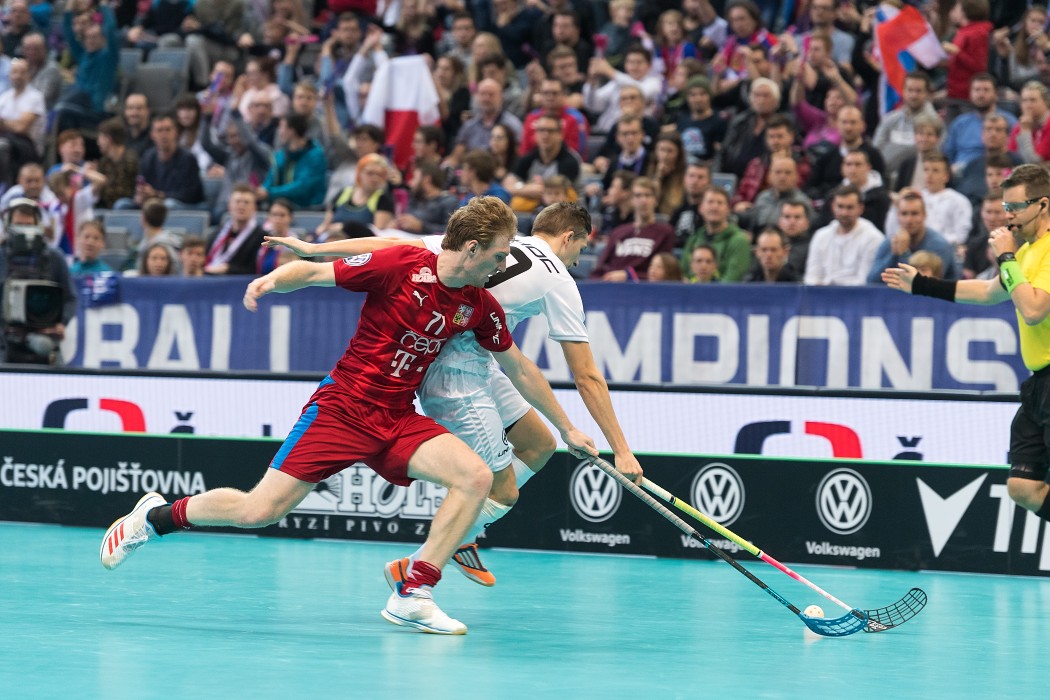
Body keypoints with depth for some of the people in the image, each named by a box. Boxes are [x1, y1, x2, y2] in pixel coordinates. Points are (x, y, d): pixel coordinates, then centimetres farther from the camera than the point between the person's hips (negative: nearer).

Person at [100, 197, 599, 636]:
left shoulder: (481, 307, 3)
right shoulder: (400, 265, -13)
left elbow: (519, 369, 17)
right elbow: (315, 272, -7)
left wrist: (566, 429, 21)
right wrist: (272, 279, -27)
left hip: (398, 420, 5)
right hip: (343, 408, -5)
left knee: (476, 477, -20)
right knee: (260, 511, -12)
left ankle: (412, 597, -15)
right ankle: (155, 517, 14)